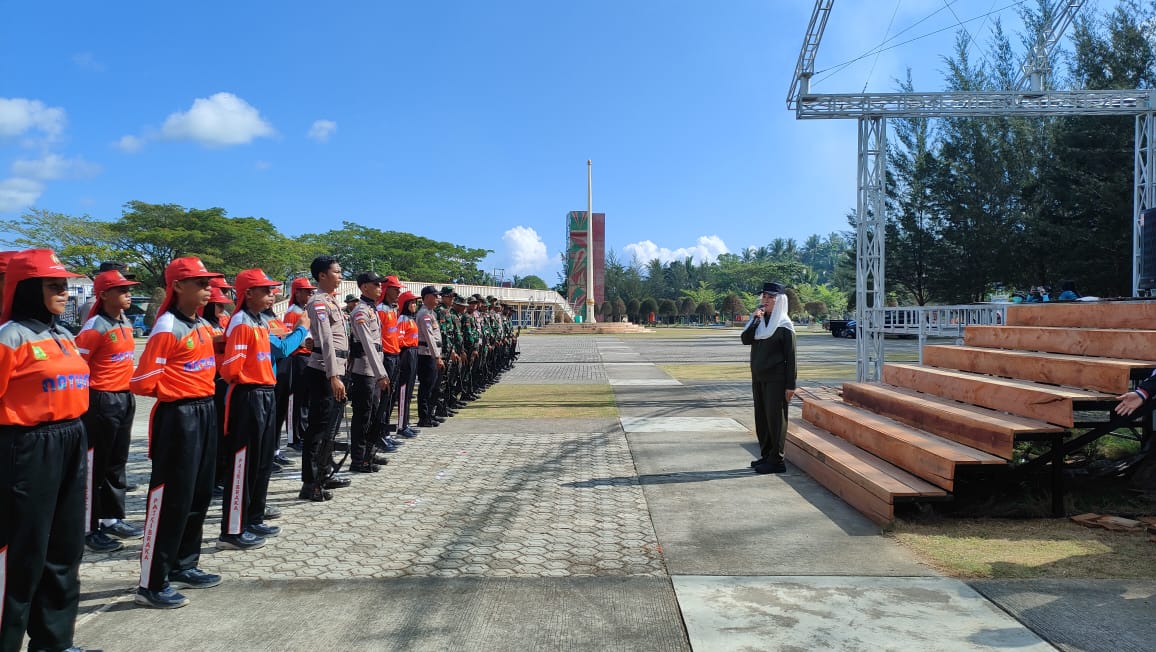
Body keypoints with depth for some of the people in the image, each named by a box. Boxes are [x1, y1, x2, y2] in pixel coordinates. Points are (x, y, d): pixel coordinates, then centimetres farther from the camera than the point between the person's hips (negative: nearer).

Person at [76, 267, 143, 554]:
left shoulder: (126, 323, 9)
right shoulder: (95, 327, -16)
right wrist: (92, 394, -9)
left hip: (125, 399, 8)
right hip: (101, 402, -8)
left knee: (117, 462, 16)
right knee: (95, 465, 1)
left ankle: (112, 518, 27)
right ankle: (90, 528, 10)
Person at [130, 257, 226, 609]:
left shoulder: (204, 326, 11)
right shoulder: (167, 327, -15)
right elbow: (143, 383, -17)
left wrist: (202, 391, 10)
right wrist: (176, 391, -3)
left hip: (205, 413, 9)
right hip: (178, 418, -9)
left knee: (199, 495, 16)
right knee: (172, 499, -3)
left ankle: (183, 566, 30)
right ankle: (152, 583, 8)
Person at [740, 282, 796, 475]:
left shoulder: (784, 326, -9)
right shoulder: (759, 321, 10)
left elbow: (790, 357, -11)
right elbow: (745, 339, -4)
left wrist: (790, 385, -14)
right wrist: (755, 319, -15)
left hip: (775, 379, -7)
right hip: (758, 377, 7)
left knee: (775, 419, -3)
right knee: (761, 418, 12)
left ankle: (776, 461, 3)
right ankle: (766, 456, 23)